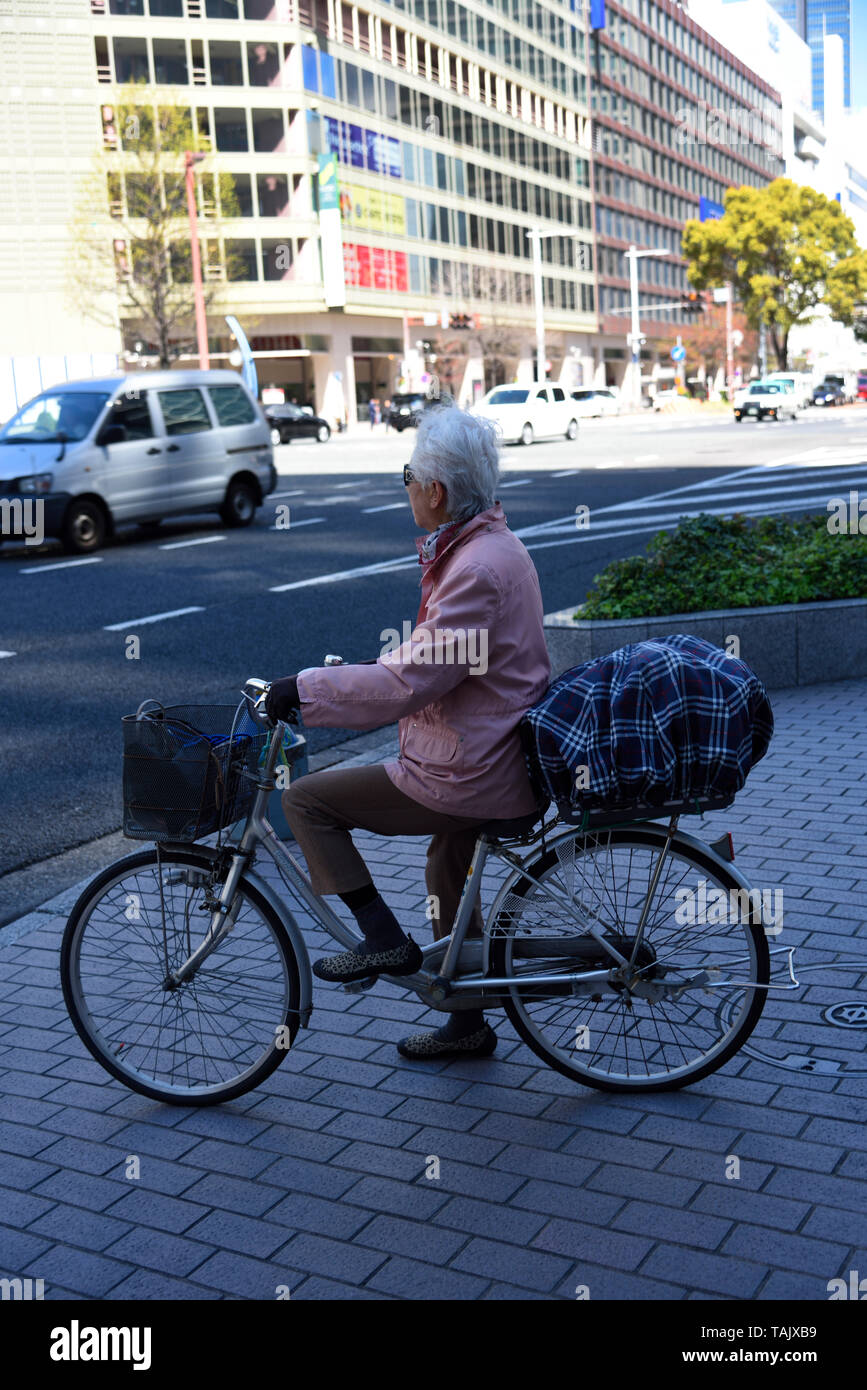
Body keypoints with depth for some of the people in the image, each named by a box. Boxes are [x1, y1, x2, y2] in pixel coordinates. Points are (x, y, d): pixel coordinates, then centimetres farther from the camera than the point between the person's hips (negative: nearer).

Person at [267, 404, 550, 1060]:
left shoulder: (477, 569, -25)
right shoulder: (491, 542, 8)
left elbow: (410, 683, -29)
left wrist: (306, 688, -22)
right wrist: (363, 666, 16)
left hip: (467, 777, -11)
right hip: (495, 754, 11)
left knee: (306, 799, -3)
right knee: (447, 877, 29)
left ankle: (386, 942, 4)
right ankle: (467, 1025, 43)